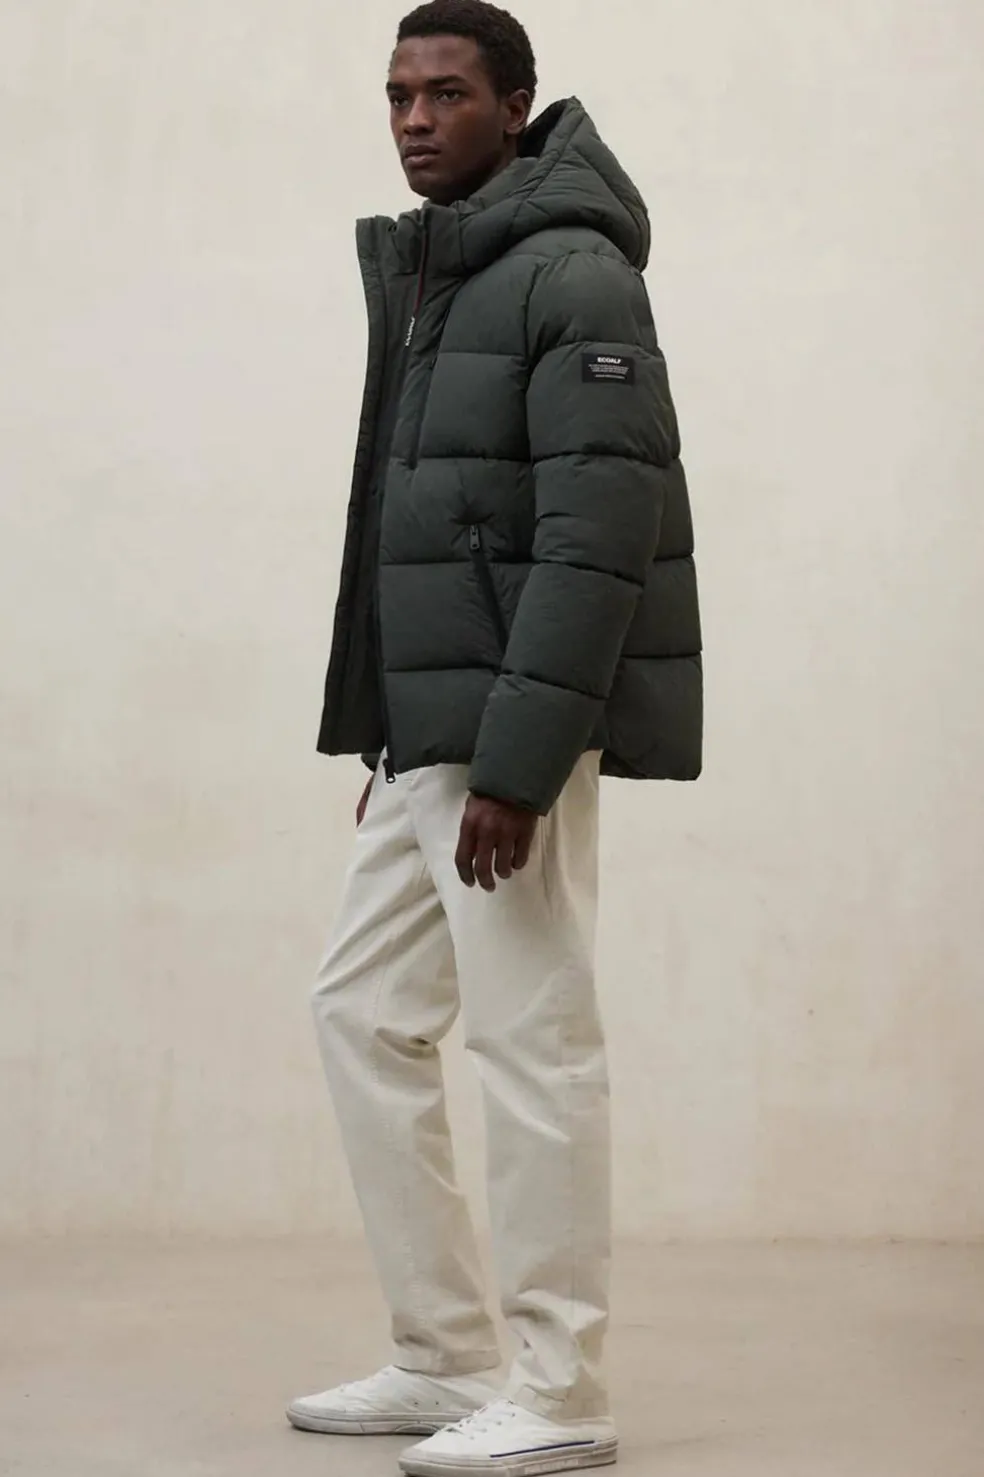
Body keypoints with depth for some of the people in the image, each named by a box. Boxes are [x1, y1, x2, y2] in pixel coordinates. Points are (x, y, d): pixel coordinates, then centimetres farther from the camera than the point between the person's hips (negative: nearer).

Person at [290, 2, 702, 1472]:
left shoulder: (575, 276, -11)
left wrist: (516, 761, -23)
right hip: (431, 733, 10)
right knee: (364, 1010, 12)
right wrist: (388, 739, 16)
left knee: (532, 1041, -5)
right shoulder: (424, 279, 17)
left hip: (517, 733, -10)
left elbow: (598, 536, -19)